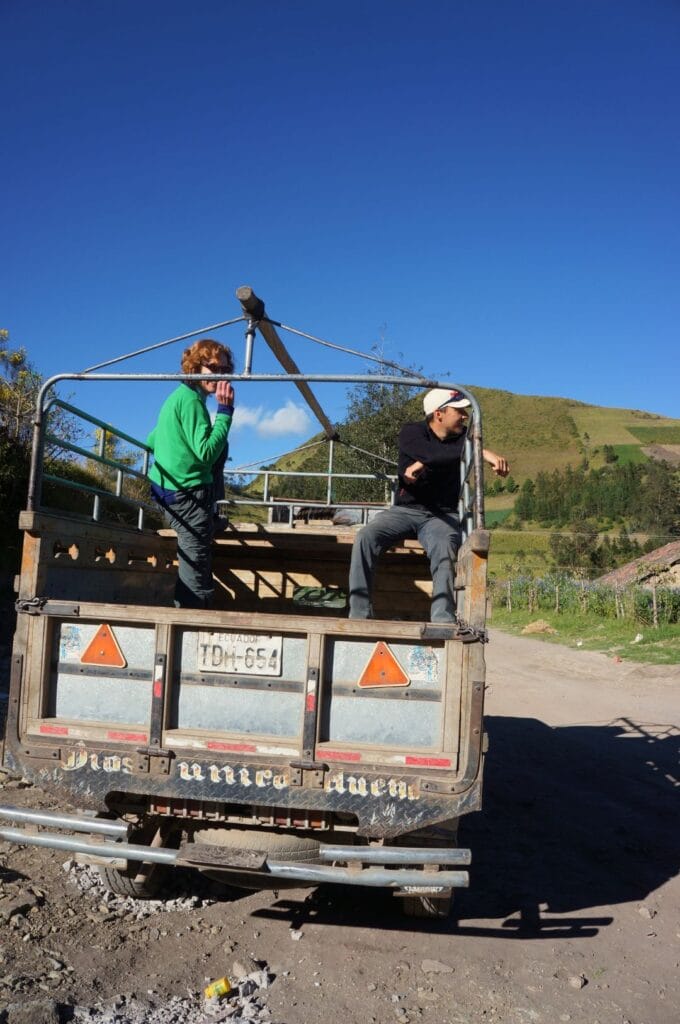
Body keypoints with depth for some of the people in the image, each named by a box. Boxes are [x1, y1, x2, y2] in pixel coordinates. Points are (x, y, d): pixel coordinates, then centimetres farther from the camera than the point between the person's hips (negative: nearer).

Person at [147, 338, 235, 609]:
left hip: (169, 490, 11)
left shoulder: (177, 396, 17)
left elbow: (151, 442, 26)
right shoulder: (191, 399, -14)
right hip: (189, 494, -11)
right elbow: (207, 452, -24)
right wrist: (225, 411, -21)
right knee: (197, 568, -9)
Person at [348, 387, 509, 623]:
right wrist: (483, 452, -33)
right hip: (405, 510, 0)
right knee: (365, 537, -27)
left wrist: (423, 465, -26)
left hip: (441, 515, 1)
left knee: (444, 547, -34)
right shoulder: (412, 433, -5)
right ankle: (359, 615, -26)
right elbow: (434, 454, -25)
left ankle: (443, 620, -43)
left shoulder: (463, 437, 6)